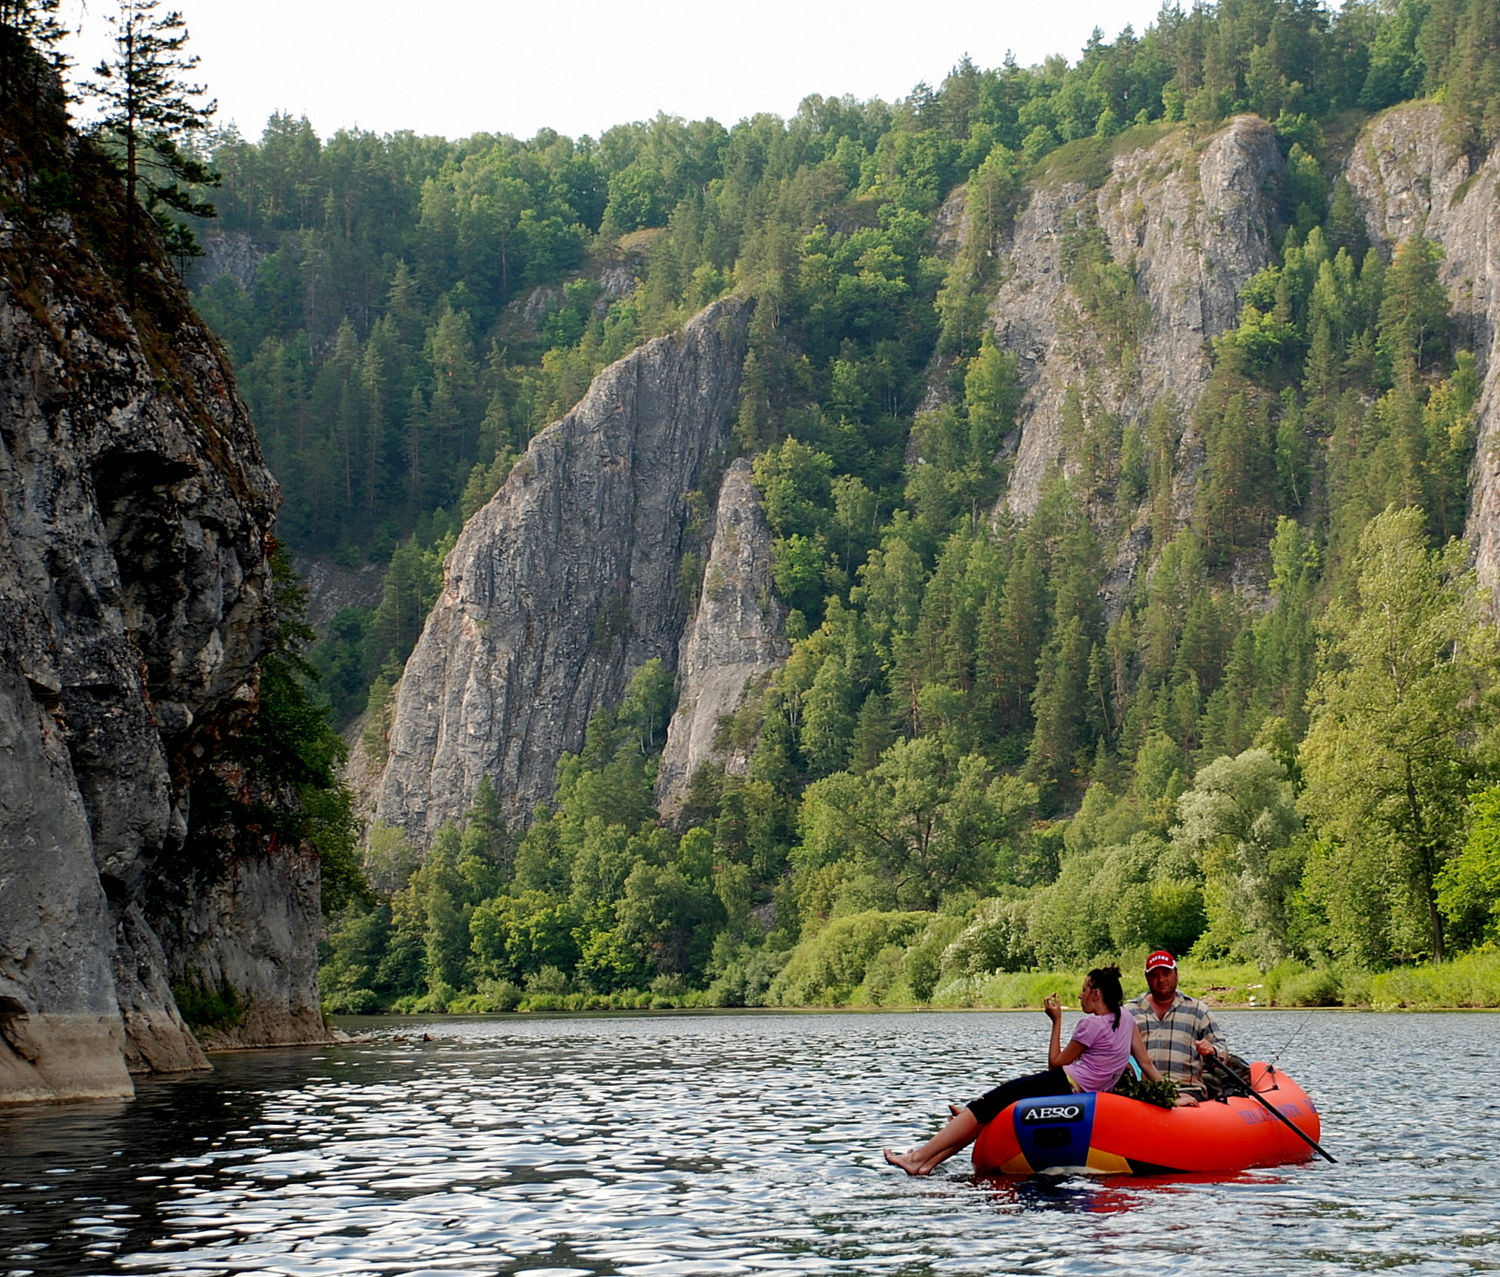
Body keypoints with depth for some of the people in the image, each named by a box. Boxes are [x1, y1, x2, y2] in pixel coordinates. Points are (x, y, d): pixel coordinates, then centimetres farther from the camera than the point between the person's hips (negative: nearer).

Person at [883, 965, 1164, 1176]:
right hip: (1083, 1092, 9)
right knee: (989, 1108, 8)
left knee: (986, 1105, -10)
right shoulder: (1125, 1017, 11)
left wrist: (1057, 1021, 0)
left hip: (1064, 1084, -9)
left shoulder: (1091, 1024, -14)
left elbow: (1056, 1063, -5)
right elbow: (1146, 1064, 12)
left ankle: (917, 1158, -16)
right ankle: (929, 1161, -1)